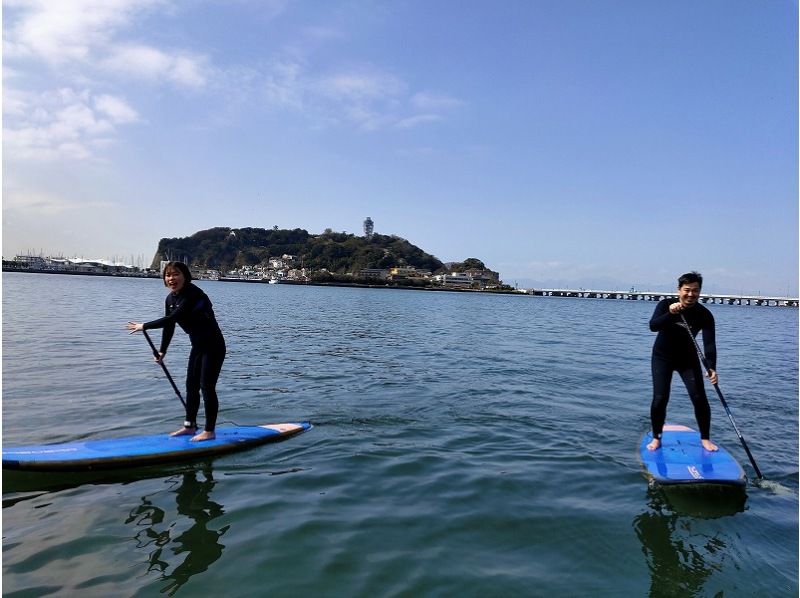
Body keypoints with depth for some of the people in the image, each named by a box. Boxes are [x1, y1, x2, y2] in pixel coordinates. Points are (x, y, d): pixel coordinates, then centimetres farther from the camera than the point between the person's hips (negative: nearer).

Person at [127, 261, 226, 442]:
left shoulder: (193, 294, -23)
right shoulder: (170, 299, 5)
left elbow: (172, 319, -29)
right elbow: (169, 327, 13)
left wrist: (145, 326, -21)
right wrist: (162, 351, 13)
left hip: (213, 347, -9)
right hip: (198, 346, 9)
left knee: (207, 387, -6)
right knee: (191, 386, 14)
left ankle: (209, 431, 4)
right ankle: (190, 426, 28)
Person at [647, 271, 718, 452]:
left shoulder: (704, 315, -17)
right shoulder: (666, 304, -18)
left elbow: (709, 343, -26)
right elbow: (653, 326, -33)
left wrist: (711, 367, -41)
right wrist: (670, 314, -50)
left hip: (688, 358, 1)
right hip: (663, 357, -1)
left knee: (699, 398, -4)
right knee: (660, 399, -10)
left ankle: (705, 438, 17)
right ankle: (656, 438, 9)